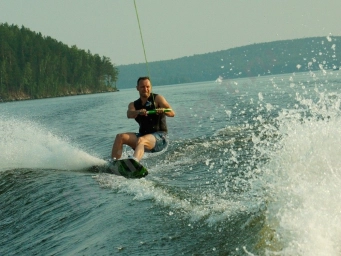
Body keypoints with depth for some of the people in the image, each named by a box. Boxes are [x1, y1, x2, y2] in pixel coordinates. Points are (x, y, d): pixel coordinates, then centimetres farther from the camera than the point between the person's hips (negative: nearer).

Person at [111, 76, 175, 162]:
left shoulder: (157, 98, 4)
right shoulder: (134, 104, 14)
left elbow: (172, 113, -8)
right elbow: (129, 115, -11)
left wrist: (163, 110, -31)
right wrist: (138, 112, -34)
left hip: (159, 137, -5)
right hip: (143, 135, 5)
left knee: (141, 140, -36)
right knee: (120, 137, -15)